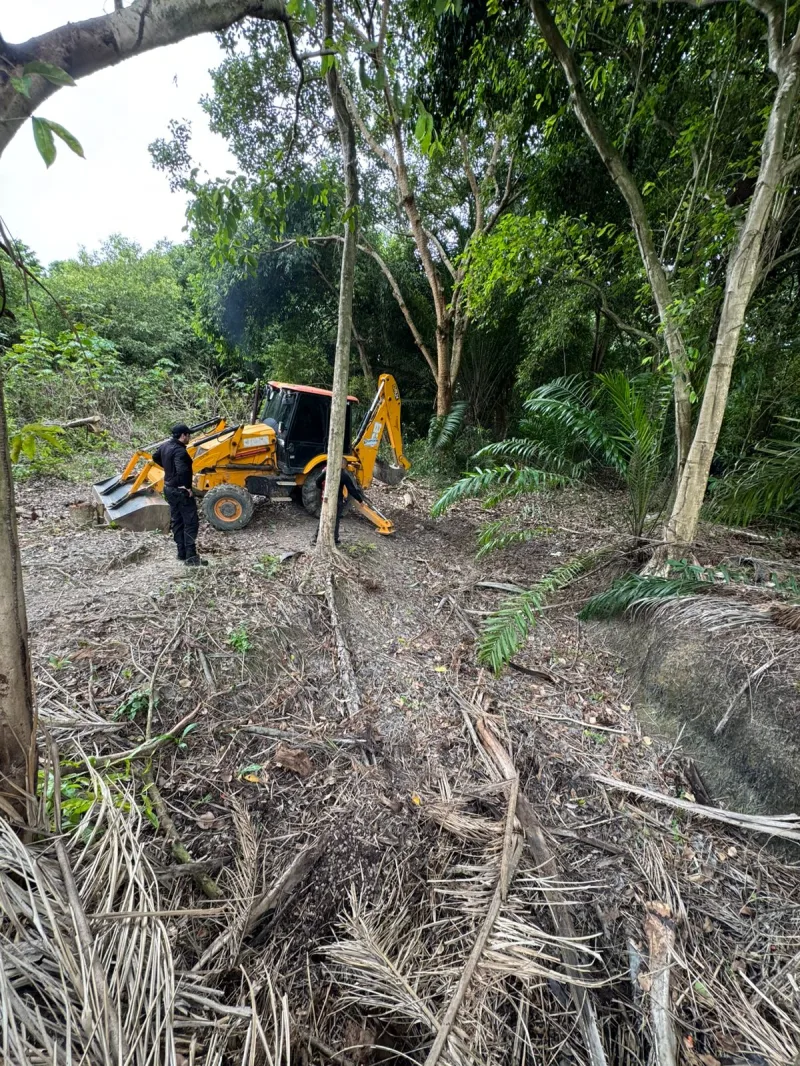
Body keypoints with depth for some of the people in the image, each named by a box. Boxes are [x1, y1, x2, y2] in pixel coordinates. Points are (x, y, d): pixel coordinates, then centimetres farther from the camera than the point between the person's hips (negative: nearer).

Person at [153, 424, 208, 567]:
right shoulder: (179, 451, -23)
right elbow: (182, 470, -37)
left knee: (177, 521, 15)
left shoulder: (166, 445, 7)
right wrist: (187, 487, -25)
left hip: (169, 488, 10)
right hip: (180, 491, -10)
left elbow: (155, 457, 26)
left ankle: (182, 553, 22)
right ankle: (191, 557, -4)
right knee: (190, 523, -4)